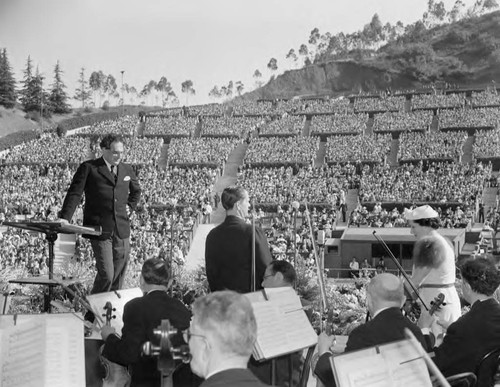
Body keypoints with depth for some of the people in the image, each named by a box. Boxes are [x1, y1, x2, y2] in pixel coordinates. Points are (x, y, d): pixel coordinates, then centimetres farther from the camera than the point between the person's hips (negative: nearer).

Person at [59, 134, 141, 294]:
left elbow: (136, 191, 31)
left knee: (118, 275, 8)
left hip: (122, 231, 5)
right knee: (106, 275, -10)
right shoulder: (89, 168, -3)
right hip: (100, 231, -5)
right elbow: (75, 193, -9)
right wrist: (65, 218, -20)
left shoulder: (127, 170, 13)